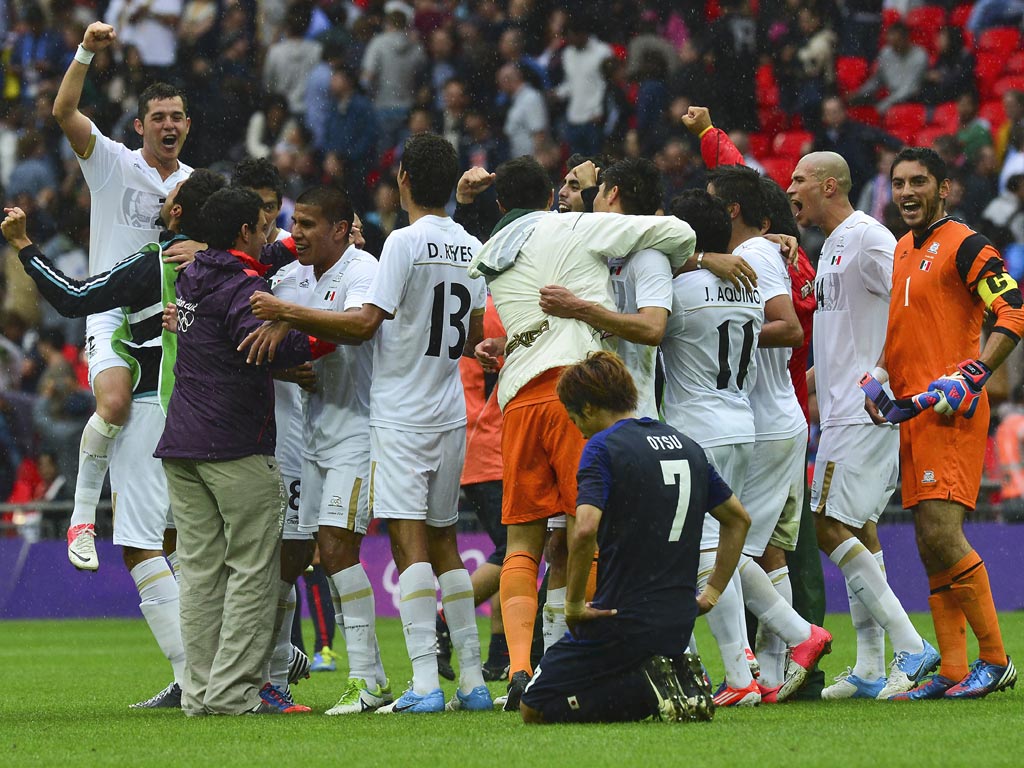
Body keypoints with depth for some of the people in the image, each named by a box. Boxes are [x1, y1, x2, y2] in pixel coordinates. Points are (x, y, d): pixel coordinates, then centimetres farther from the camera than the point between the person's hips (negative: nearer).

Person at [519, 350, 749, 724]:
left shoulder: (603, 447, -10)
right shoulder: (687, 445, 12)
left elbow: (585, 530, -25)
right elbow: (738, 519, 21)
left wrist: (574, 603, -14)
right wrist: (711, 593, 20)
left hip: (621, 620, -7)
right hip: (679, 622, 7)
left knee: (534, 708, 6)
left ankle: (648, 687, -11)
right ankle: (679, 679, 2)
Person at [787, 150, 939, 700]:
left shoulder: (866, 238, -13)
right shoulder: (833, 246, 19)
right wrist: (810, 379, 23)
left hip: (866, 411, -11)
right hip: (846, 409, 11)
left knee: (831, 527, -13)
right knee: (858, 531, 9)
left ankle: (910, 646, -14)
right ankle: (870, 669, 11)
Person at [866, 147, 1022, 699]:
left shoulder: (964, 246, -6)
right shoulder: (900, 252, 18)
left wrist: (969, 378, -22)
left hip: (952, 411, -8)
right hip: (912, 413, 8)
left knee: (942, 534, -17)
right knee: (931, 546, 6)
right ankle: (952, 672, 8)